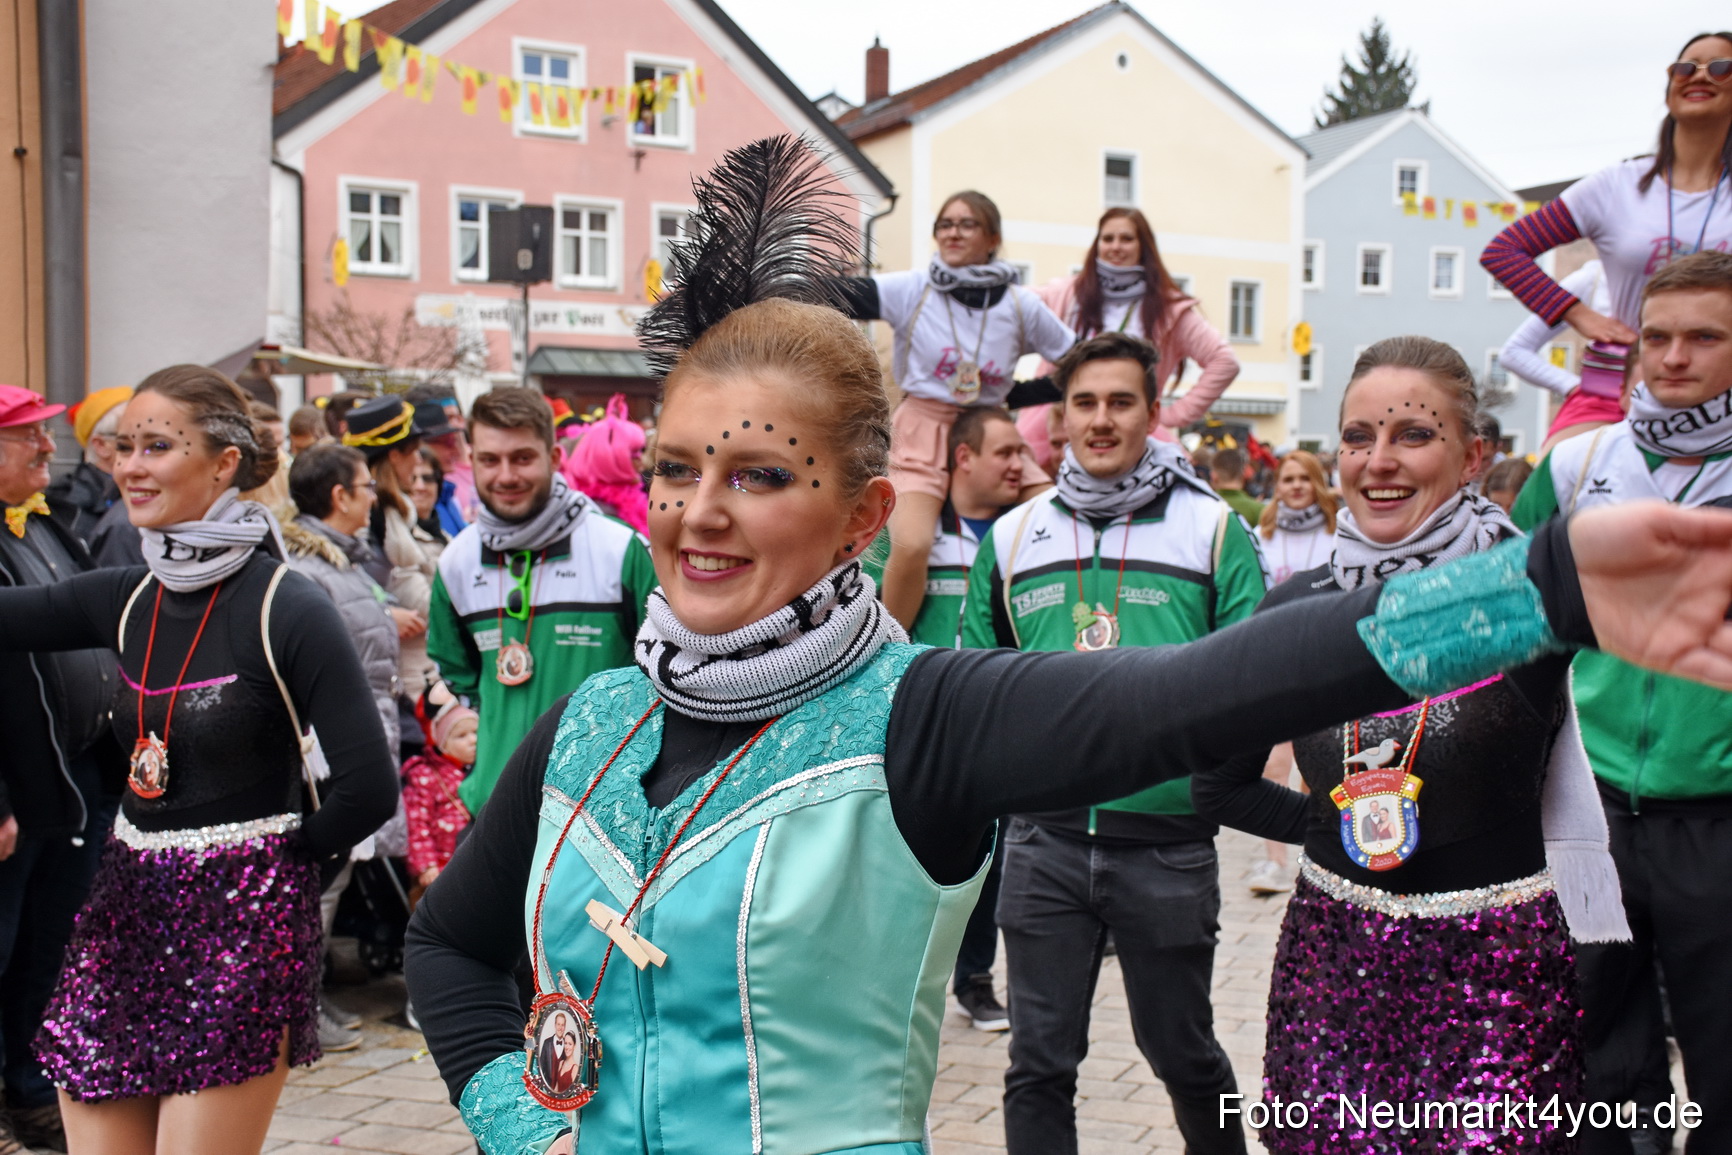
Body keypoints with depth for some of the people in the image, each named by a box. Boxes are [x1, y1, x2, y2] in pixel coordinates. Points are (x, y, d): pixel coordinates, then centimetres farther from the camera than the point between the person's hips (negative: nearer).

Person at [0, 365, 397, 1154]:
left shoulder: (285, 610, -13)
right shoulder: (128, 599, 7)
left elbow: (368, 786, -16)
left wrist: (277, 860, -5)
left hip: (242, 922, -6)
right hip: (124, 911, 6)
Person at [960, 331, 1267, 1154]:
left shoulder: (1213, 529, 0)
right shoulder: (1012, 537, 8)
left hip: (1168, 836, -2)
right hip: (1046, 836, 2)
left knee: (1184, 1054, 14)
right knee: (1040, 1062, 8)